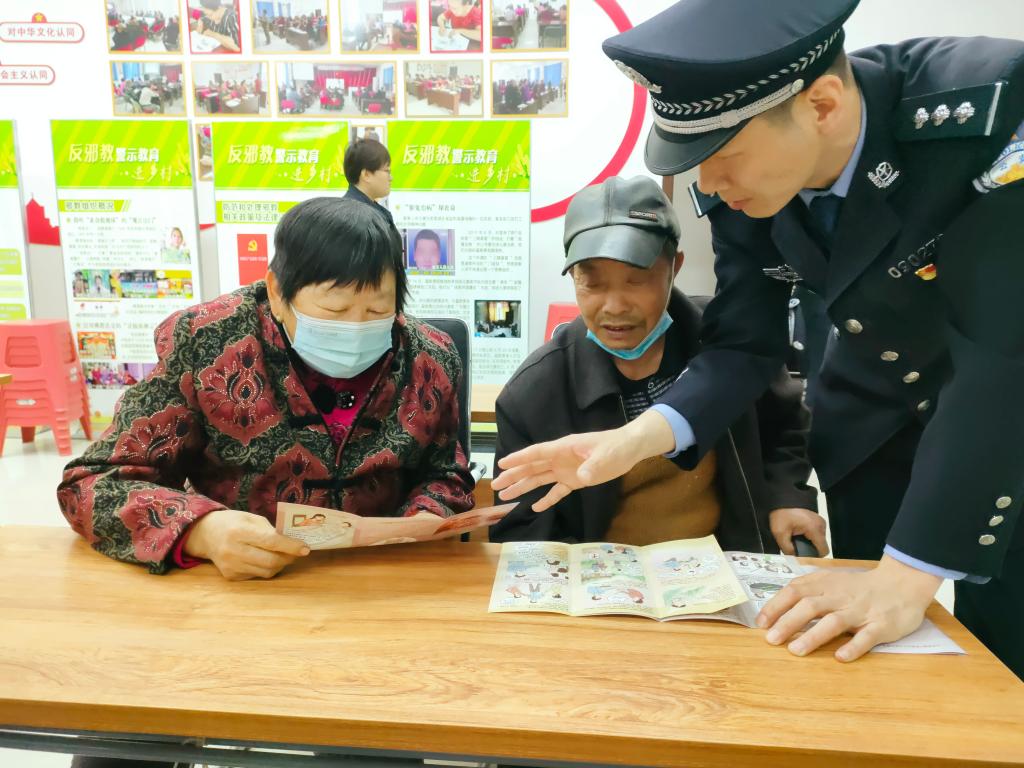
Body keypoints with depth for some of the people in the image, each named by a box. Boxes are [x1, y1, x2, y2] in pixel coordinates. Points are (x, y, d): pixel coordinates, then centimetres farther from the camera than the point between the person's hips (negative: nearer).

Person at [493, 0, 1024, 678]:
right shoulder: (735, 181, -18)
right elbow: (744, 344, -10)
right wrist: (635, 439, -26)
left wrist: (906, 577, -35)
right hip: (874, 424, 3)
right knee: (869, 660, 10)